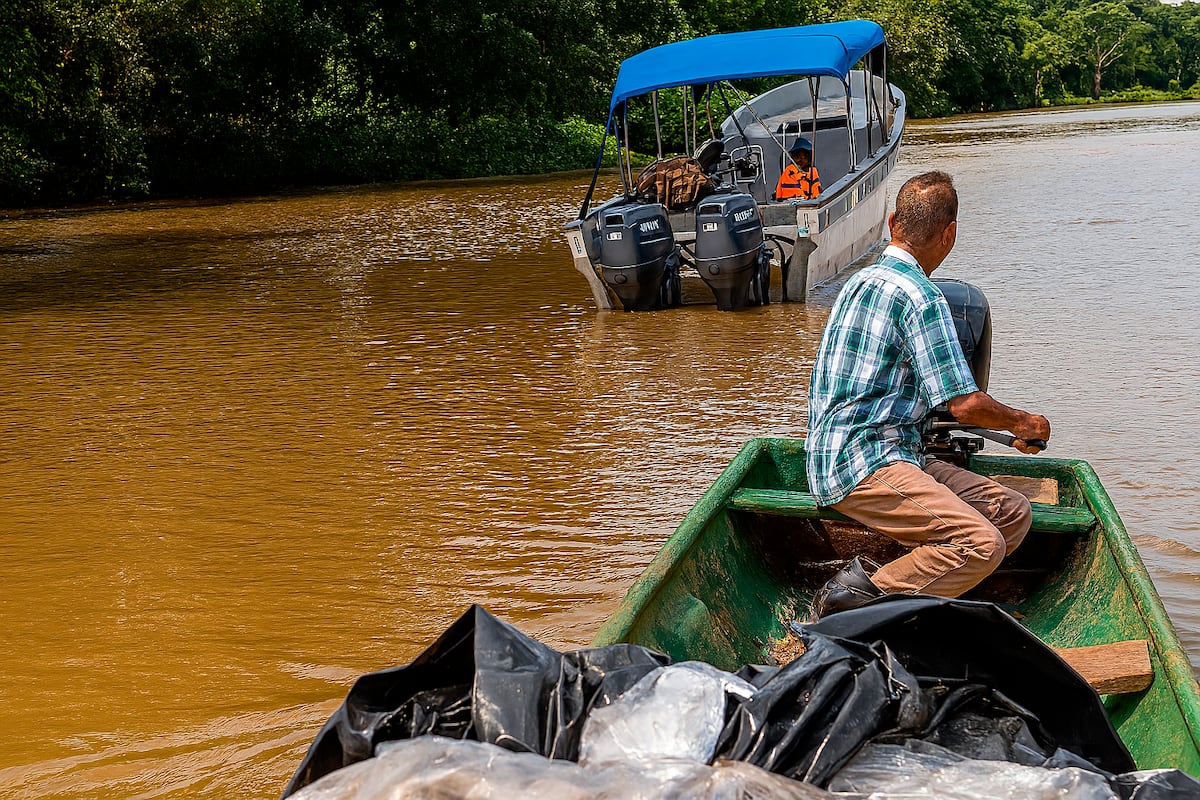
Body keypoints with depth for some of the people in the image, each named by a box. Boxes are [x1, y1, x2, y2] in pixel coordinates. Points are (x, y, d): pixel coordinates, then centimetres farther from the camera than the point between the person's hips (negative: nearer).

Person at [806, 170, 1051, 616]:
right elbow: (965, 404, -15)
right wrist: (1022, 423, 6)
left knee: (1014, 514, 2)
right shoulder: (920, 297, -12)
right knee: (982, 545, -25)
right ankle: (859, 599, -20)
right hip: (864, 465, -10)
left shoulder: (860, 280, 18)